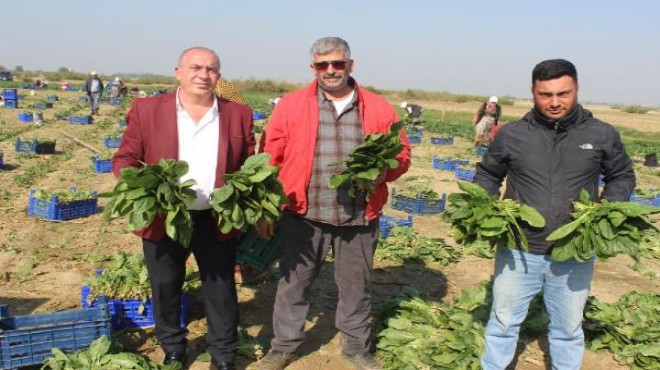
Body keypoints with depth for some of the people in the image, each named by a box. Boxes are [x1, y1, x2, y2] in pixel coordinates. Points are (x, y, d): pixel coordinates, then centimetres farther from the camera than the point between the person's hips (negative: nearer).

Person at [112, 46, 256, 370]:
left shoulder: (238, 114, 2)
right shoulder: (146, 110, -3)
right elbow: (124, 158, 2)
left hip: (218, 221, 1)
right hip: (162, 218, 0)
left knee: (221, 291, 11)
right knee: (165, 291, 15)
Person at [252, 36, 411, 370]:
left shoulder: (379, 108, 2)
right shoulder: (290, 105, -1)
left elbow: (401, 155, 9)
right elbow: (270, 160, 0)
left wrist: (382, 172, -13)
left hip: (359, 217, 1)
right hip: (303, 215, -1)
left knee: (356, 286, 14)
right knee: (293, 283, 12)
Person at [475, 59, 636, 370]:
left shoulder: (602, 135, -3)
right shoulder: (511, 134, -4)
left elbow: (622, 176, 11)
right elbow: (487, 174, 10)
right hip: (518, 252, 0)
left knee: (569, 329, 19)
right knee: (503, 322, 13)